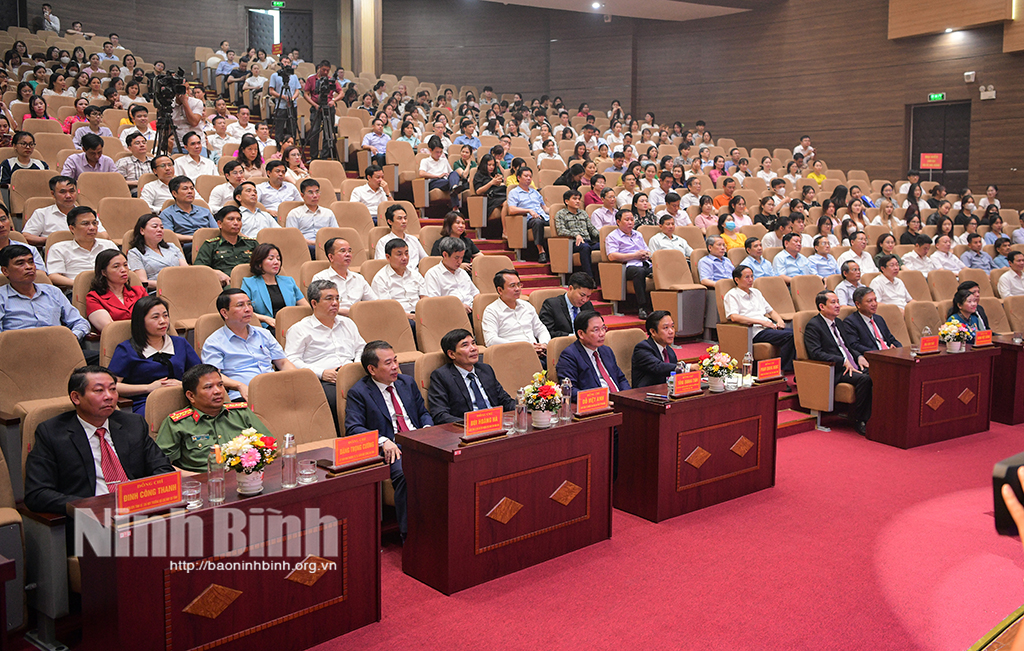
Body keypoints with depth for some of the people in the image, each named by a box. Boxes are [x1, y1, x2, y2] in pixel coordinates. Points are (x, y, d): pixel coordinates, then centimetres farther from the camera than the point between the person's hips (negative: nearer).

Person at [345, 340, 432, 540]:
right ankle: (409, 534, -24)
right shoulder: (359, 392, 3)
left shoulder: (407, 383, 20)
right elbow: (353, 428, -6)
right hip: (391, 448, -5)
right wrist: (383, 441, -22)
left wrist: (428, 429, 1)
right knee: (405, 473, -36)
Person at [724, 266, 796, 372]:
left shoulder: (756, 292, 26)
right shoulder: (731, 295, 1)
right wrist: (762, 321, -17)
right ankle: (783, 369, -19)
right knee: (789, 336, -28)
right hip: (756, 331, -8)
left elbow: (770, 310, 30)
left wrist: (780, 321, 6)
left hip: (769, 326, 8)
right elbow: (734, 317, -16)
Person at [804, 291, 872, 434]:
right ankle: (858, 421, -17)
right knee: (864, 378, -30)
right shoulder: (813, 326, -4)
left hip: (850, 365, 8)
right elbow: (816, 353, -15)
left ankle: (871, 418, -15)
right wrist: (844, 362, -18)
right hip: (834, 370, -8)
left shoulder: (838, 322, 23)